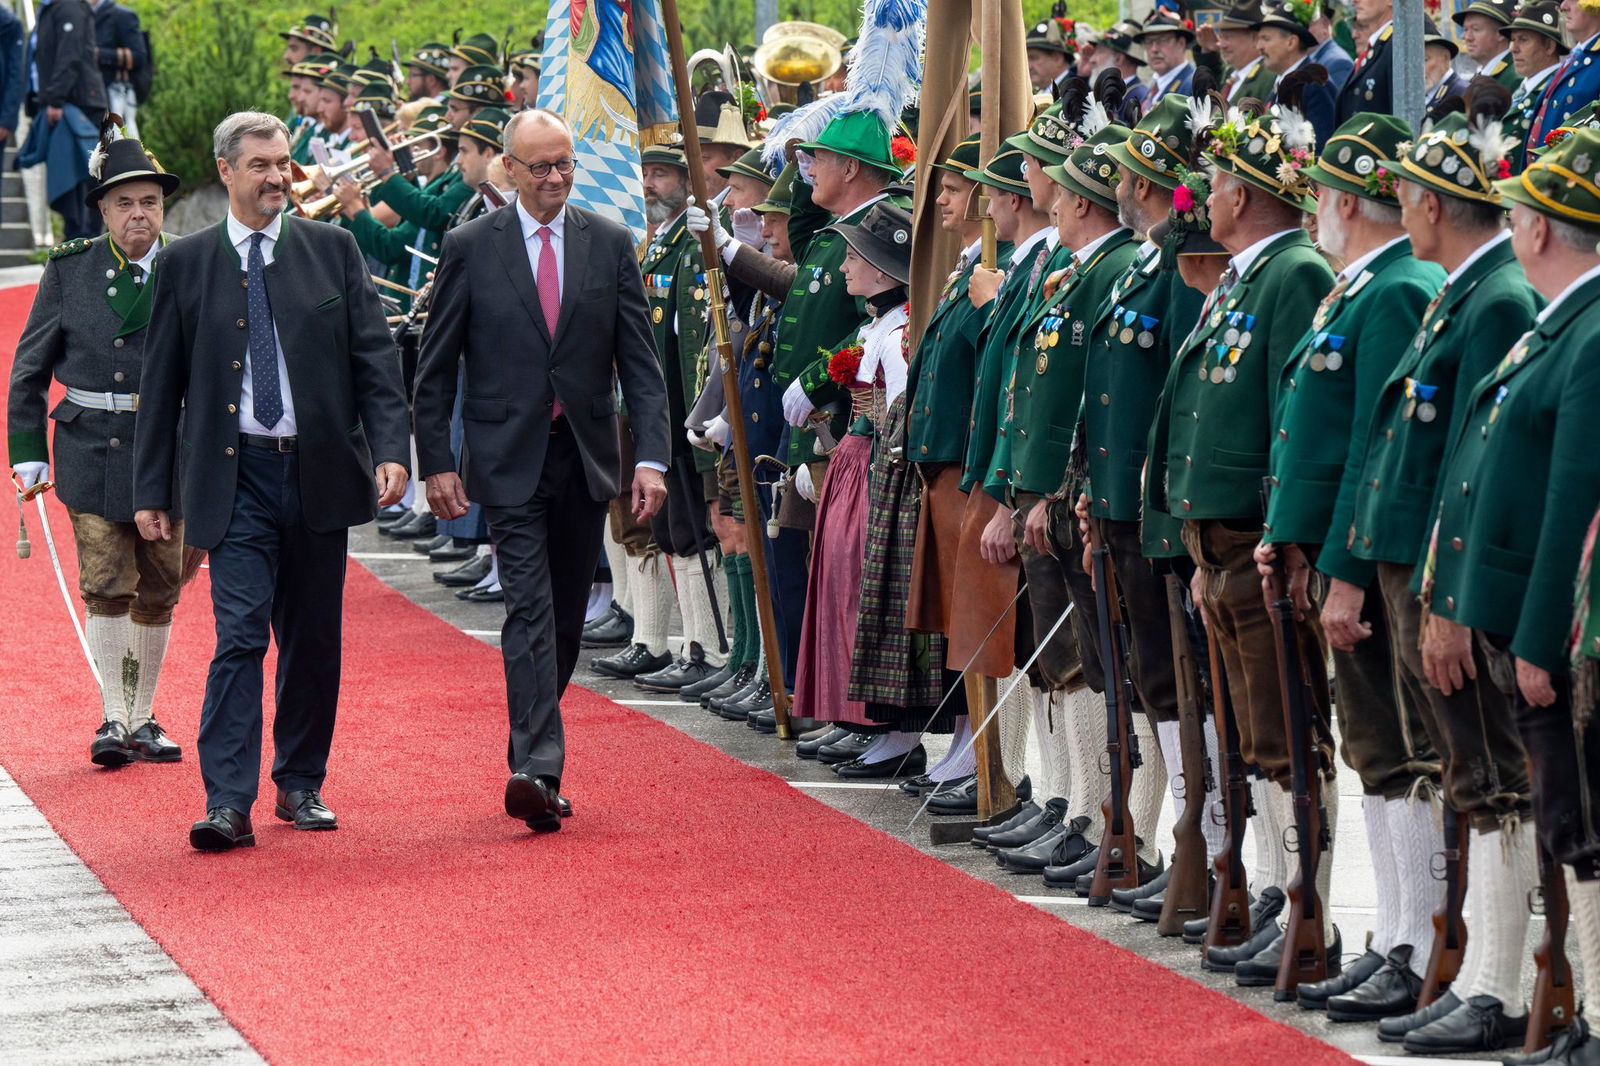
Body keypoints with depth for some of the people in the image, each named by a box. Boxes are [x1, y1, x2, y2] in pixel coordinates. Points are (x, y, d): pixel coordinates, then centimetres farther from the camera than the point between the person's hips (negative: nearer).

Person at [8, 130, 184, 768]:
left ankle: (142, 717, 20)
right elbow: (29, 369, 7)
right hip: (91, 451, -1)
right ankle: (113, 719, 2)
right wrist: (27, 452, 3)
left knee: (158, 592, 8)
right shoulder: (69, 270, 1)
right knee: (106, 588, -6)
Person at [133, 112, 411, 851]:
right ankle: (228, 803, -14)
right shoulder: (186, 264, 4)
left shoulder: (333, 250, 6)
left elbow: (374, 354, 3)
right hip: (236, 478, -2)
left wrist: (390, 449, -10)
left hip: (319, 472, 2)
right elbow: (161, 384, 7)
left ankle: (300, 785, 24)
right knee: (240, 636, -12)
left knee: (314, 639, 10)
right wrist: (150, 490, 4)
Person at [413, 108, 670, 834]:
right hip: (509, 461, -3)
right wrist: (436, 463, -4)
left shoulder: (610, 245, 6)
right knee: (530, 609, -15)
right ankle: (538, 767, -23)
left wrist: (651, 456, -7)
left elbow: (639, 360, 4)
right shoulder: (470, 248, 0)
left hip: (585, 460, 3)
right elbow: (435, 368, 3)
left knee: (566, 617, 9)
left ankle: (533, 764, 23)